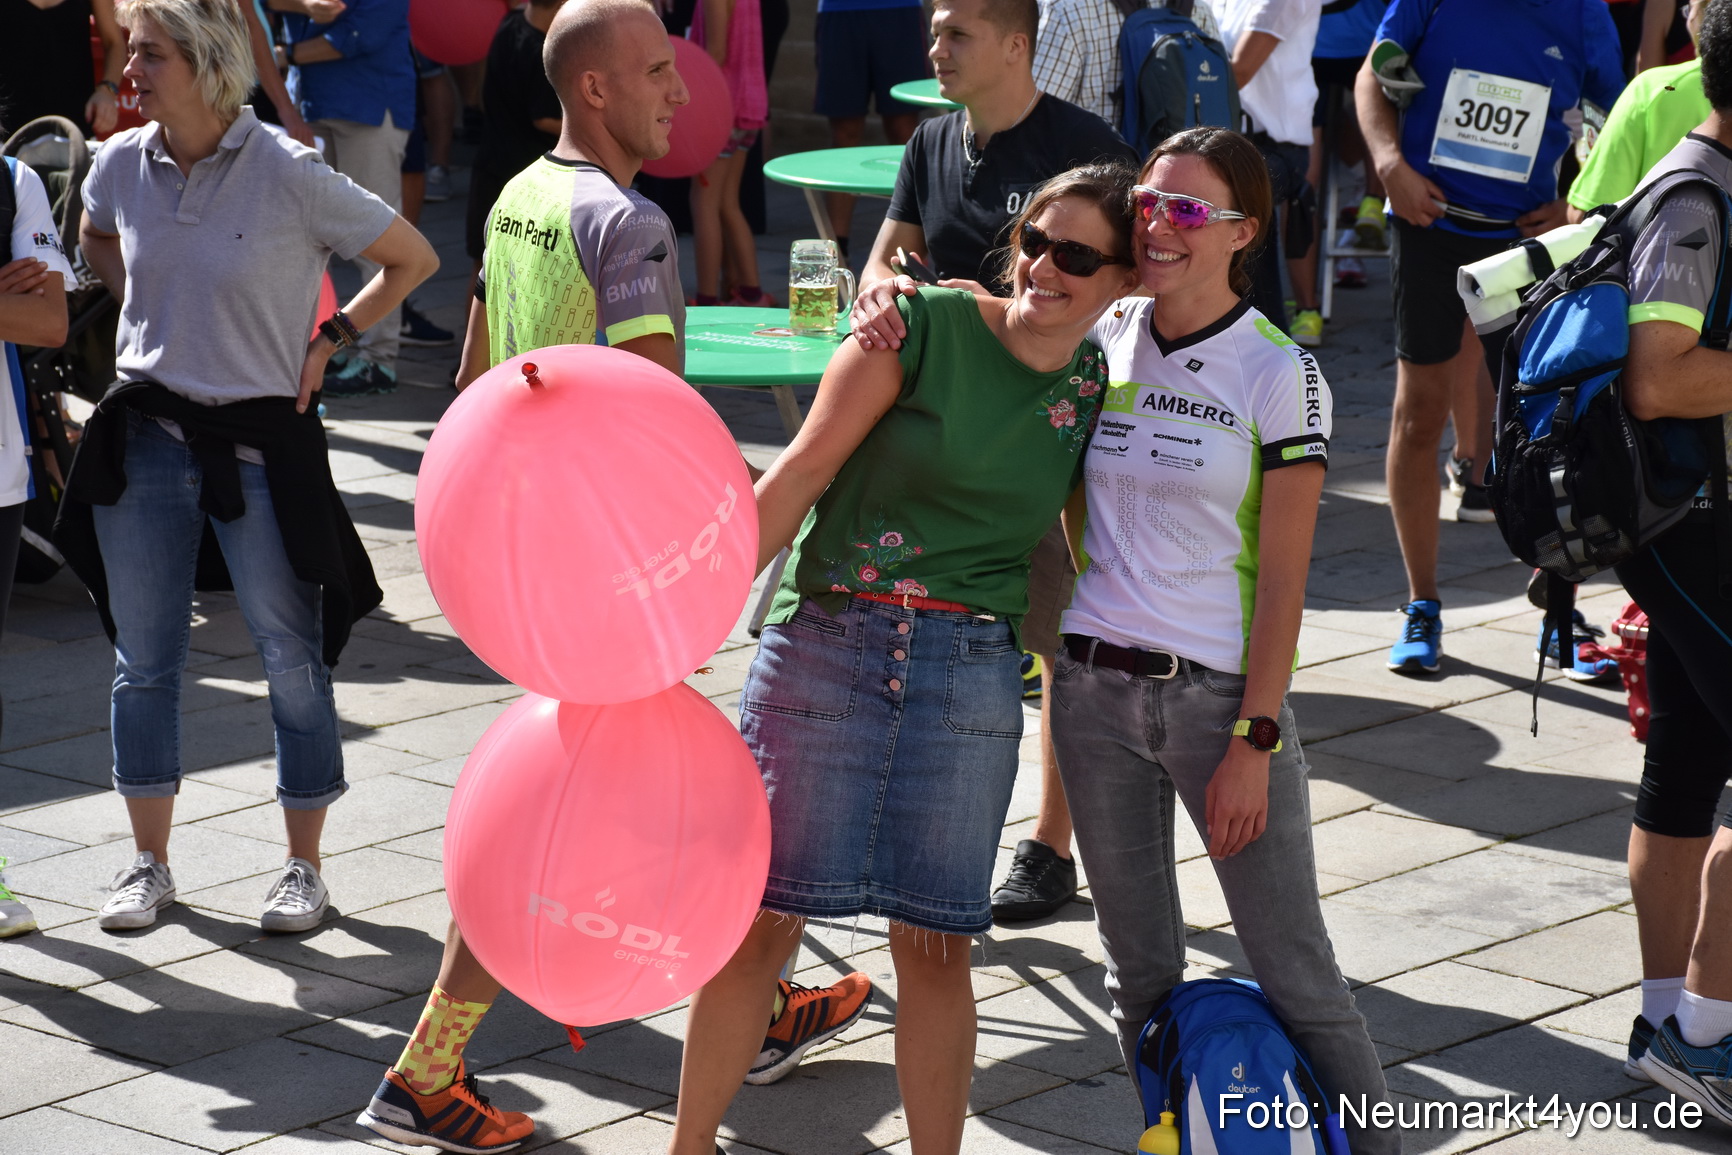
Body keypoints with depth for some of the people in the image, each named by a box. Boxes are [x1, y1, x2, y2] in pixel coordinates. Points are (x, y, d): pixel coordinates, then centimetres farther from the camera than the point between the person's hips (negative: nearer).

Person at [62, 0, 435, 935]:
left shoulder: (289, 175, -15)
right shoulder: (121, 165, -1)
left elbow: (413, 259, -3)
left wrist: (329, 339, -6)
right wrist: (148, 314, 11)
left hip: (259, 439, -4)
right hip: (146, 431, 4)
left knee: (292, 658, 4)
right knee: (144, 658, 9)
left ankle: (303, 867, 17)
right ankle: (150, 863, 21)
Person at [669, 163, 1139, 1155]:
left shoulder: (1097, 396, 5)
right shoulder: (928, 326, -6)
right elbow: (802, 475, -6)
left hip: (972, 674, 3)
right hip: (829, 639, -2)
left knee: (936, 941, 6)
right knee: (765, 913, 3)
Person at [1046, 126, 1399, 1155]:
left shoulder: (1279, 375, -6)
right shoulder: (1100, 343, 5)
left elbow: (1283, 579, -7)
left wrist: (1254, 742, -12)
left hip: (1220, 692, -4)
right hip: (1092, 684, 4)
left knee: (1296, 974, -2)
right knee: (1142, 972, 10)